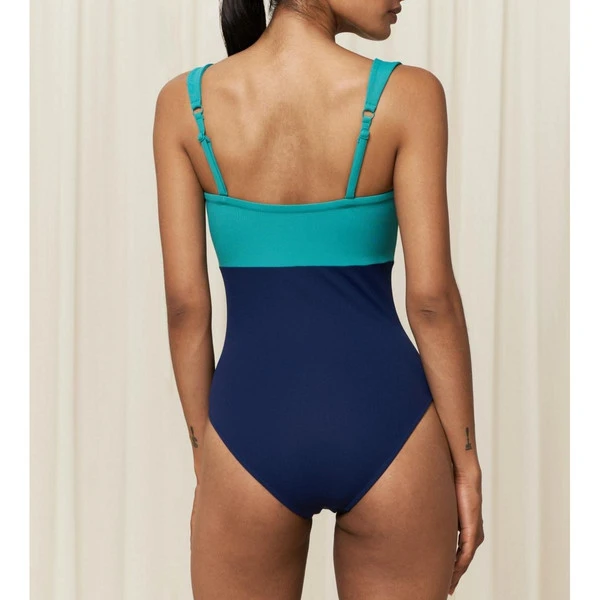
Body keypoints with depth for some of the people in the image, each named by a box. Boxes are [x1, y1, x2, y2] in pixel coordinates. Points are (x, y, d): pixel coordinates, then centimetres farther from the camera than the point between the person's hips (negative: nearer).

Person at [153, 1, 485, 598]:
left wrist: (204, 455, 8)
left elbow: (184, 301, -2)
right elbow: (431, 297, -9)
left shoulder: (183, 100, -3)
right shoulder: (408, 95, -8)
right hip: (384, 428, -1)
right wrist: (467, 462, 1)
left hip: (253, 434, 1)